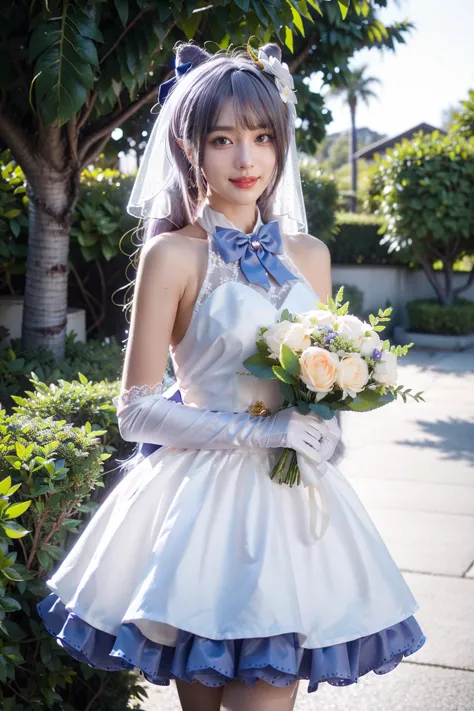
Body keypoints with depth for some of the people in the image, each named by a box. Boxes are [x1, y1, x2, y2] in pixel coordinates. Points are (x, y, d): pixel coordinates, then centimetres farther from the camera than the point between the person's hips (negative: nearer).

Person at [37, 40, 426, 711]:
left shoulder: (309, 253, 7)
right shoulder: (173, 254, -7)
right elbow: (137, 409, -8)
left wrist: (320, 438, -3)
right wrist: (257, 431, -15)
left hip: (296, 500, 4)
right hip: (204, 498, -4)